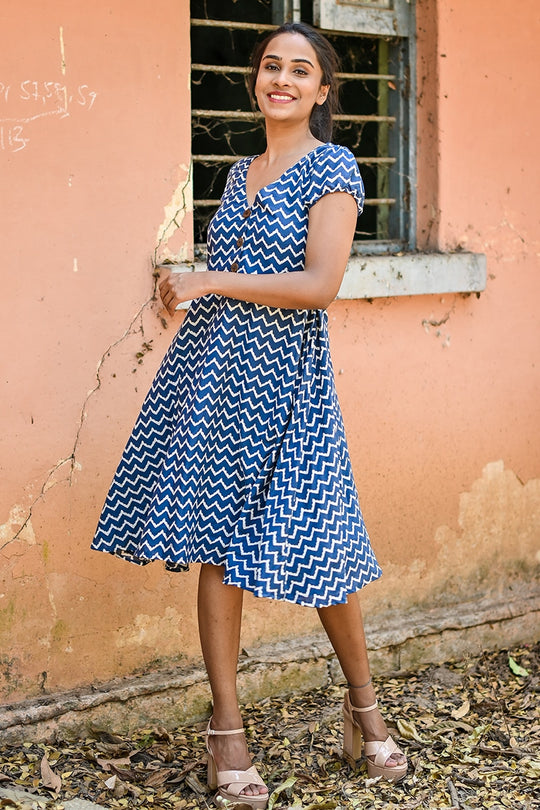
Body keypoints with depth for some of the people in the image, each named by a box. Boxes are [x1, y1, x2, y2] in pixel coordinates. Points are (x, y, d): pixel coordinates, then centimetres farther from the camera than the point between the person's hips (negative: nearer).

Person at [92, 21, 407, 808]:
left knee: (316, 548, -1)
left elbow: (320, 284, -16)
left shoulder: (332, 168, -5)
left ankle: (365, 707, 22)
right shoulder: (241, 173, 15)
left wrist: (209, 282, -13)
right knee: (216, 547, 4)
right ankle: (226, 731, 13)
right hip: (212, 371, 6)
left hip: (283, 377, -5)